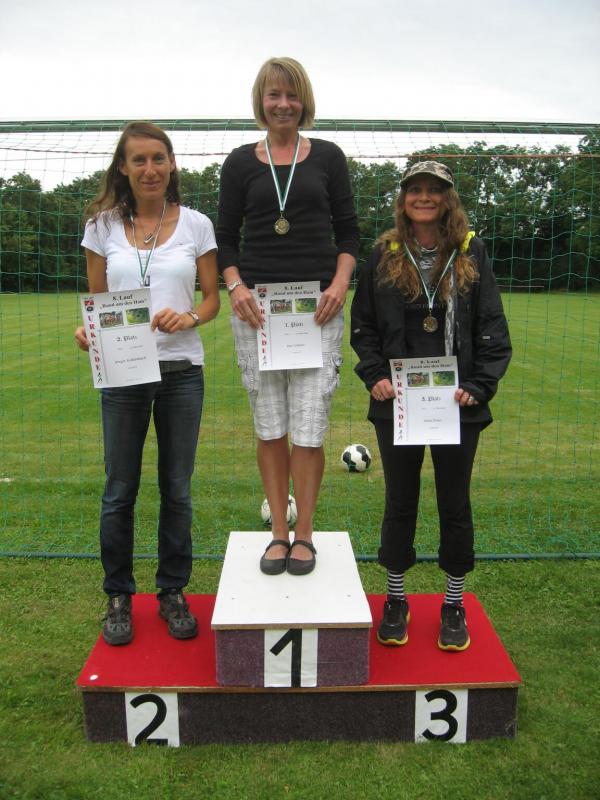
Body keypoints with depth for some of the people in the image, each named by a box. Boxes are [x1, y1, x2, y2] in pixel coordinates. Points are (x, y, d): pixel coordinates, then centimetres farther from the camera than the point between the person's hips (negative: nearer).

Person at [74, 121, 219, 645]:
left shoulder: (196, 224, 3)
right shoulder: (102, 225, 5)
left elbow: (212, 299, 5)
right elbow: (96, 301, 8)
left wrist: (188, 317, -16)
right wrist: (87, 331, -13)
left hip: (182, 370, 0)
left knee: (177, 490, 9)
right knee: (120, 492, 7)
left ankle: (173, 592, 26)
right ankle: (119, 597, 25)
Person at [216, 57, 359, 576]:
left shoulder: (327, 157, 9)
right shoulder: (241, 162, 10)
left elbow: (348, 231, 9)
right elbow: (226, 237, 10)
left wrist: (340, 282, -8)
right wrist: (235, 286, -8)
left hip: (317, 304, -1)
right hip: (256, 304, 1)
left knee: (309, 426, -4)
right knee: (269, 426, 5)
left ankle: (304, 534, 12)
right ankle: (279, 533, 18)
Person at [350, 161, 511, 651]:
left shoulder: (471, 253, 2)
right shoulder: (384, 256, 4)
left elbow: (493, 329, 1)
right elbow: (363, 327, 6)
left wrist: (478, 386, -10)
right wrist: (374, 376, -8)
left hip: (457, 405, 0)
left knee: (455, 504, 11)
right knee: (400, 503, 11)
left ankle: (454, 606, 29)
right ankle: (396, 601, 28)